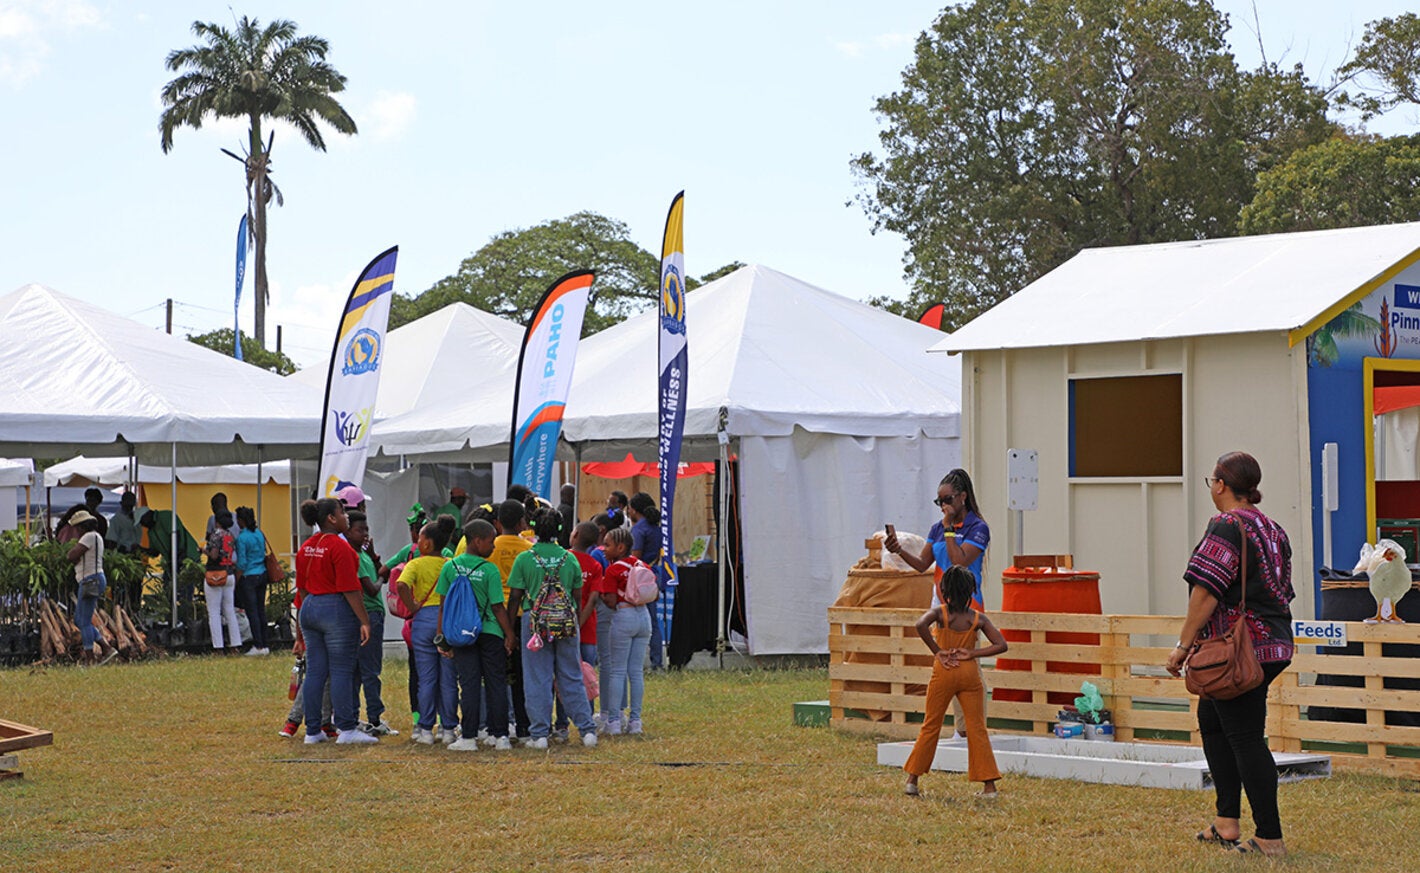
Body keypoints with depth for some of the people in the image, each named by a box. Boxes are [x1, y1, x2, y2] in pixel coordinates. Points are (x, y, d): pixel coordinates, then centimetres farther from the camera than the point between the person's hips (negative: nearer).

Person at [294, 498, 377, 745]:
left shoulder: (305, 548, 11)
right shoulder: (339, 546, -14)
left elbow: (302, 588, 16)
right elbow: (349, 588, -18)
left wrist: (300, 629, 22)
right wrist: (364, 621, -16)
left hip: (309, 610, 8)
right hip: (337, 610, -8)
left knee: (315, 671, 10)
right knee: (341, 672, -3)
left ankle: (313, 731, 12)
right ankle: (346, 729, -1)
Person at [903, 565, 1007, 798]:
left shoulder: (940, 613, -4)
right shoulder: (978, 618, 1)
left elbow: (920, 625, -25)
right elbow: (1001, 645, -4)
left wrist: (937, 650, -15)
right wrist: (972, 653, -5)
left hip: (944, 672, -1)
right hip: (970, 672, 1)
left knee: (930, 726, 10)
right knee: (977, 728, 5)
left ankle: (912, 779, 12)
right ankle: (989, 784, 2)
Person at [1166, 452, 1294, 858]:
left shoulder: (1226, 526, -14)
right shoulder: (1272, 529, 14)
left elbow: (1205, 593, -19)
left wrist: (1183, 645, -14)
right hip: (1273, 644, 10)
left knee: (1245, 738, -5)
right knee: (1211, 721, 20)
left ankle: (1270, 837, -4)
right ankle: (1227, 823, 21)